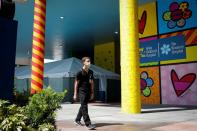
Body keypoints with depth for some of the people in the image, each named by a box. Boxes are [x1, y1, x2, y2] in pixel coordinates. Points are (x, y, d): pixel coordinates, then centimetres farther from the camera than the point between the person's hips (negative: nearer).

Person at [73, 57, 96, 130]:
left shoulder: (91, 72, 8)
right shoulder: (80, 73, -9)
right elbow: (76, 83, -5)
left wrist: (92, 93, 13)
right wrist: (75, 94, -6)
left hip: (88, 92, 7)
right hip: (82, 92, -6)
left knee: (83, 107, 16)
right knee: (84, 107, -7)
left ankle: (77, 120, 33)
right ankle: (88, 124, -7)